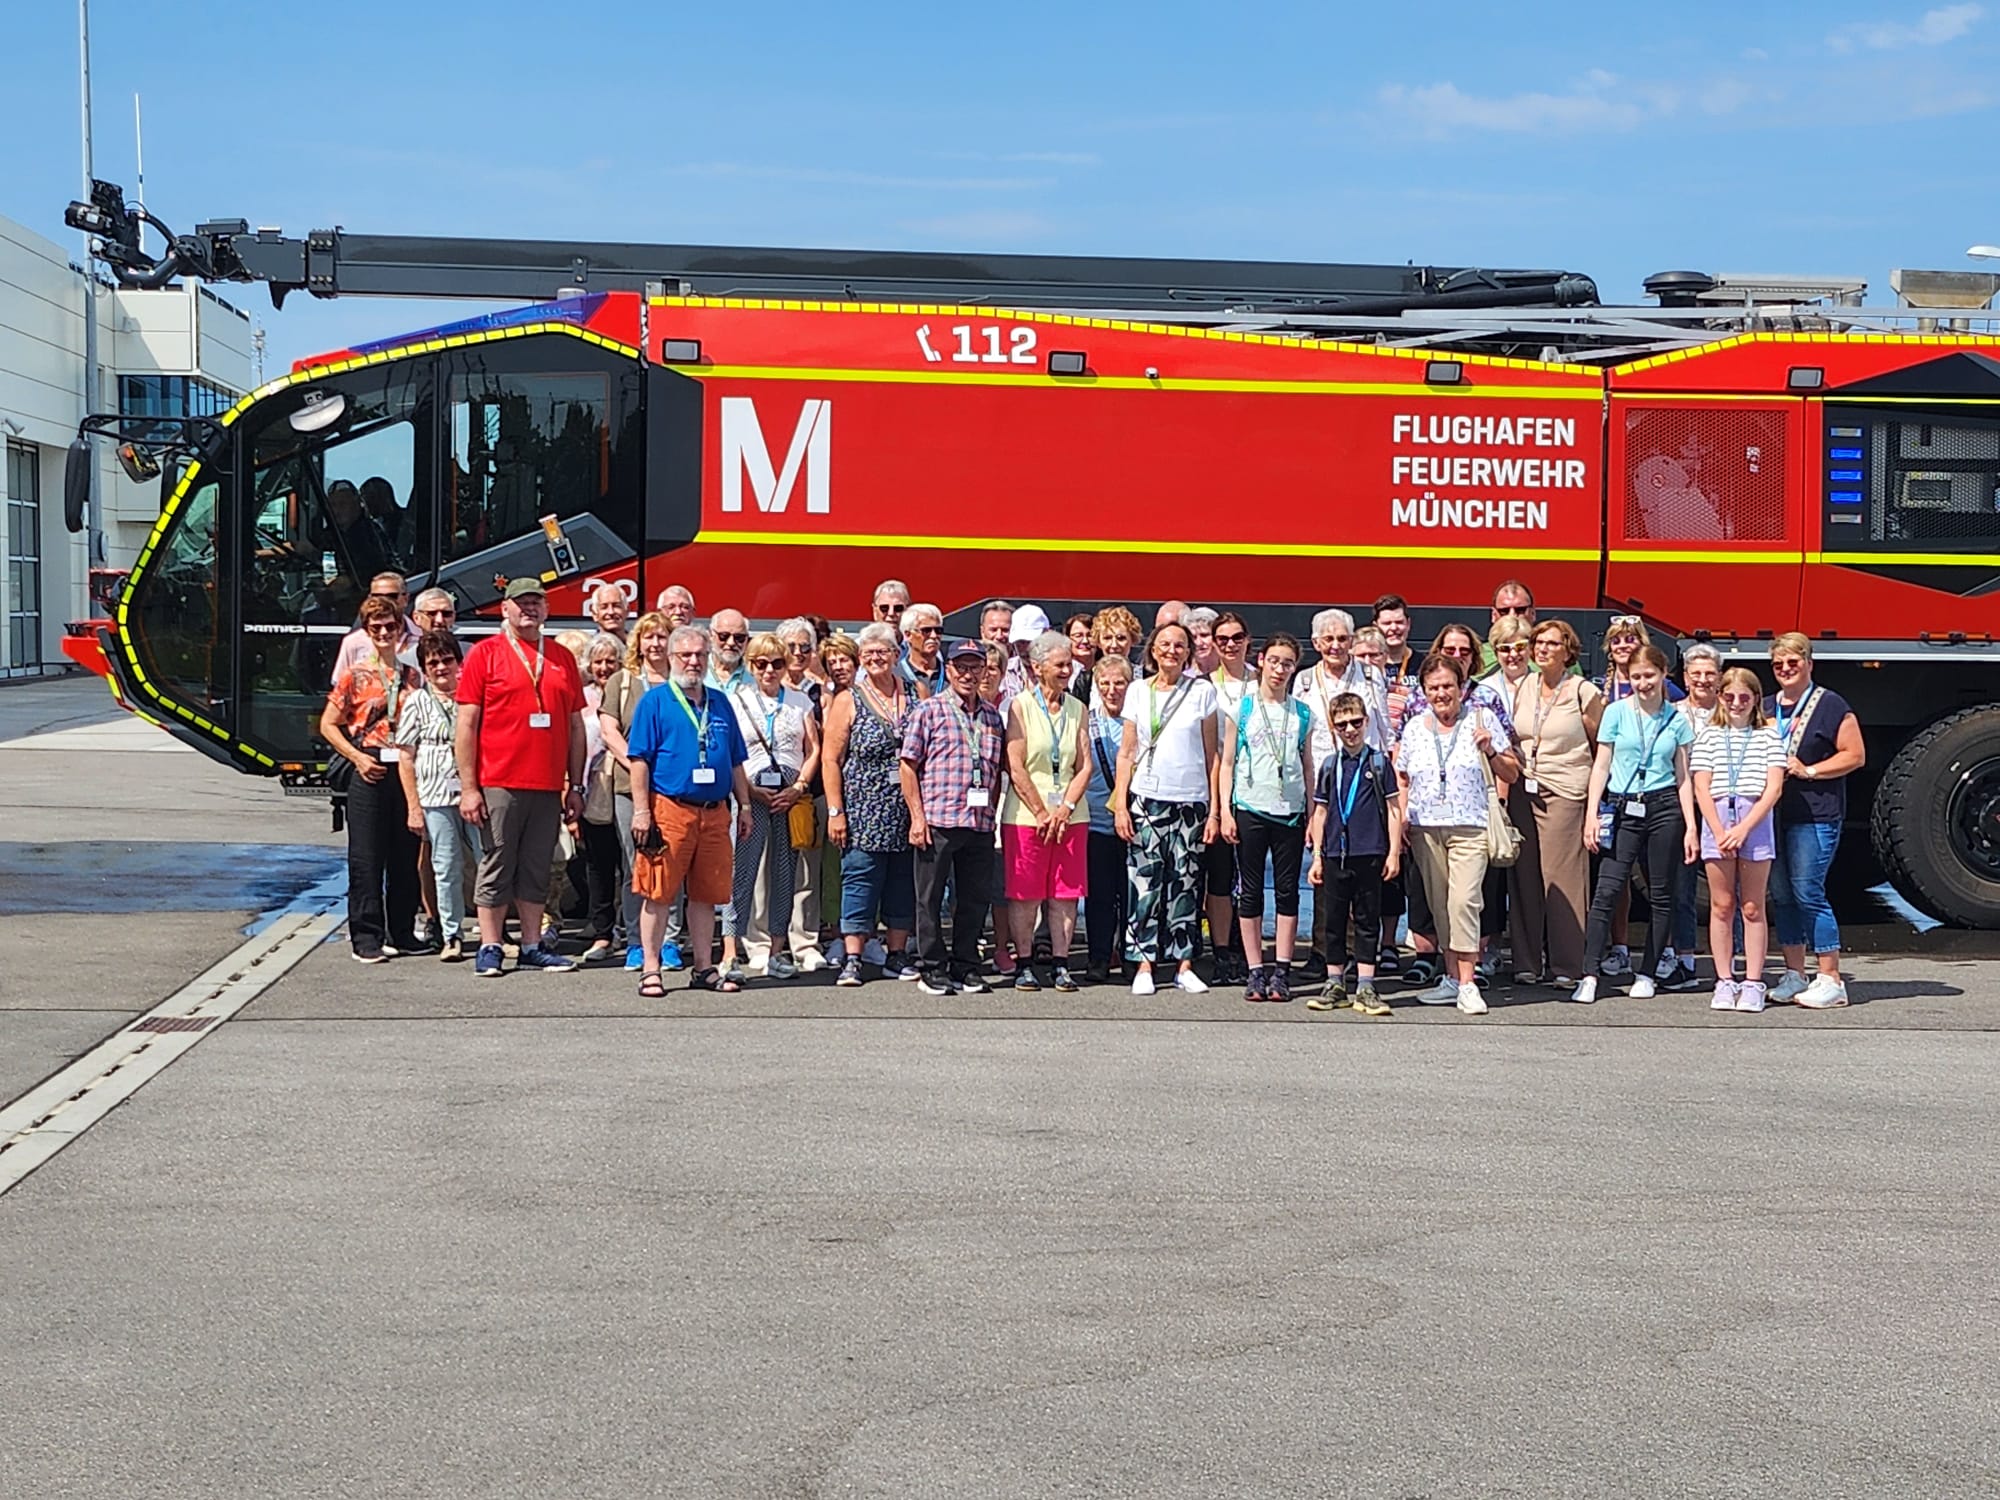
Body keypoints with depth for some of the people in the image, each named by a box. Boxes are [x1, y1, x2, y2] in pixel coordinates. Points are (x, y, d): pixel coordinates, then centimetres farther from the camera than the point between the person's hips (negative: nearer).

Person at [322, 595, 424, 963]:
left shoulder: (413, 677, 11)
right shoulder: (354, 677, 3)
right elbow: (328, 725, 4)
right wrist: (357, 757, -6)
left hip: (406, 771, 3)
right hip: (370, 773, -3)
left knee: (406, 858, 6)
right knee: (366, 859, -2)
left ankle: (401, 933, 16)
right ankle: (367, 937, 2)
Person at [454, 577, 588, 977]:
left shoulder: (562, 659, 12)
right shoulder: (485, 654, 1)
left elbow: (575, 726, 15)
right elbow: (466, 724, -3)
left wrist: (575, 786, 11)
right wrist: (468, 787, -8)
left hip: (548, 787, 4)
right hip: (498, 785, -4)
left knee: (537, 869, 9)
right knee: (496, 868, 0)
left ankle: (532, 946, 16)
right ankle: (489, 949, 7)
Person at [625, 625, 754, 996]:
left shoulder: (719, 704, 15)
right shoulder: (655, 701, -1)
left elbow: (736, 762, 21)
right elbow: (639, 759, -5)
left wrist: (744, 805, 16)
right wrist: (641, 810, -12)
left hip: (714, 812, 5)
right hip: (669, 808, -5)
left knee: (706, 894, 10)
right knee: (659, 892, -2)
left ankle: (704, 968, 18)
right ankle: (650, 969, 3)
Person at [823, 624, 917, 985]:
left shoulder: (915, 695, 9)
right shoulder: (848, 702, 1)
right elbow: (830, 759, -1)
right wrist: (835, 811, -8)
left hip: (908, 810, 3)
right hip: (863, 810, -3)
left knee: (904, 880, 7)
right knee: (860, 878, -4)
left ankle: (897, 955, 16)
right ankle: (852, 959, -2)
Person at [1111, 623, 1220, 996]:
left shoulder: (1202, 691, 4)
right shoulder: (1138, 692, 7)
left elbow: (1211, 754, 4)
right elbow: (1126, 752, 8)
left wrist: (1214, 810, 0)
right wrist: (1120, 804, -1)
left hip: (1192, 800, 0)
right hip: (1147, 799, 0)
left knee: (1186, 885, 2)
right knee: (1145, 883, -2)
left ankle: (1184, 965, 9)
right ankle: (1144, 965, 3)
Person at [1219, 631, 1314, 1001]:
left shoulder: (1302, 713, 9)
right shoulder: (1241, 708, 4)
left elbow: (1308, 766, 12)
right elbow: (1227, 762, 4)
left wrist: (1312, 814, 6)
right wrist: (1224, 810, -3)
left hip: (1290, 811, 2)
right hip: (1250, 808, -1)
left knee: (1287, 890, 2)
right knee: (1251, 890, 2)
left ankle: (1281, 971, 7)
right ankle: (1255, 971, 6)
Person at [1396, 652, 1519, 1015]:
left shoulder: (1483, 719, 4)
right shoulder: (1414, 728, 13)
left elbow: (1511, 774, 7)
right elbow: (1402, 780, 21)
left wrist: (1491, 752, -12)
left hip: (1470, 826, -4)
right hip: (1425, 829, 4)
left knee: (1463, 901, -16)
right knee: (1439, 906, 5)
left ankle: (1467, 985, -15)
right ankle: (1452, 977, 14)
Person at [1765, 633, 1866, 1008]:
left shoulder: (1830, 705, -3)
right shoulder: (1767, 709, 16)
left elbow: (1855, 755, -7)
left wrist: (1808, 771, -13)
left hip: (1816, 815, -7)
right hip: (1773, 813, 7)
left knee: (1808, 893, -10)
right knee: (1781, 895, 7)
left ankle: (1831, 981, -4)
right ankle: (1794, 977, 15)